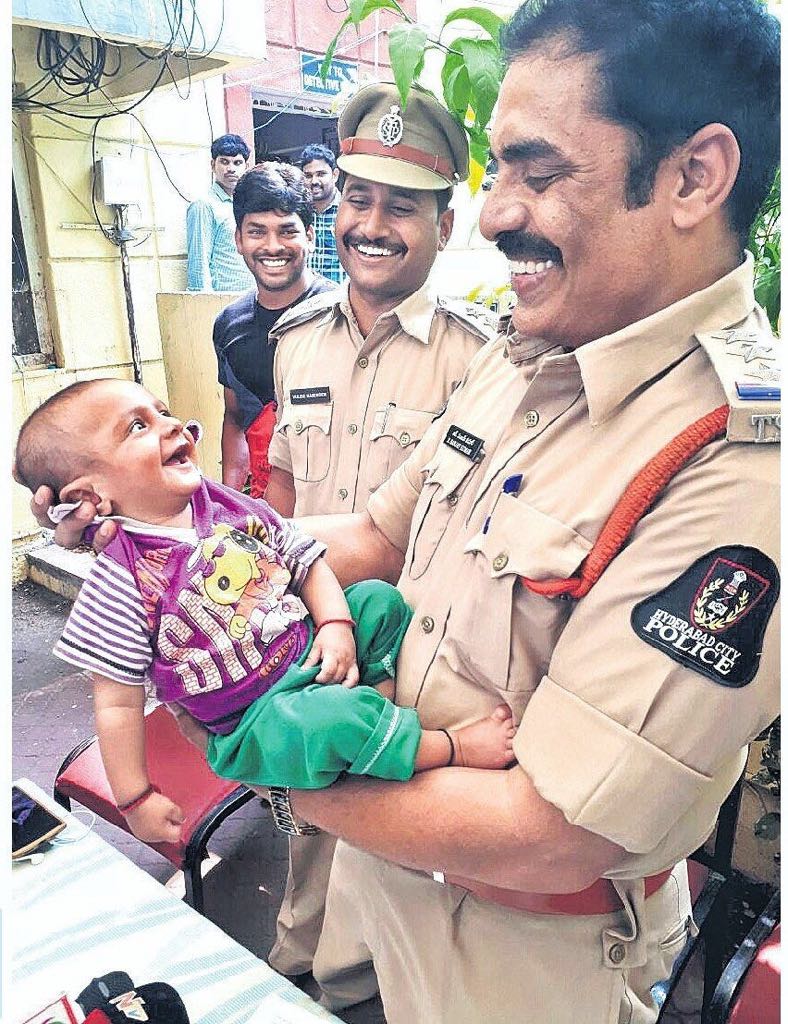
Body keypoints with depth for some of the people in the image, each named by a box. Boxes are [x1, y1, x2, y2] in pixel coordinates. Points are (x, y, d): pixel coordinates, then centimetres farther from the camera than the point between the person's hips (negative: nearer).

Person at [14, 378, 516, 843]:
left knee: (379, 598, 4)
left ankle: (383, 689, -5)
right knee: (331, 719, -33)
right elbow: (117, 702, -12)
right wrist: (136, 799, -7)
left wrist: (336, 624, -9)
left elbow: (308, 561, 8)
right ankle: (454, 746, -13)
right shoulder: (122, 580, -17)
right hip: (255, 719, -6)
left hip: (311, 652, 7)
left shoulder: (231, 505, -2)